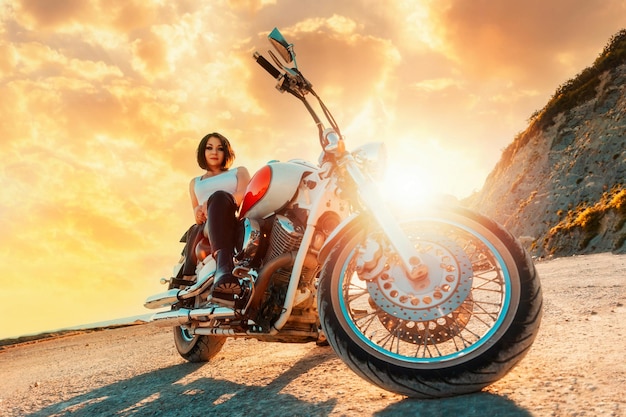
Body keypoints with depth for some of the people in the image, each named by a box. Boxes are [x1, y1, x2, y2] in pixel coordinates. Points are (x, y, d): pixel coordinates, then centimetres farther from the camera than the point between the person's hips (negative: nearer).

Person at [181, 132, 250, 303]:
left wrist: (211, 205, -14)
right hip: (206, 228, 3)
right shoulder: (195, 182, 36)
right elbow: (197, 211, 19)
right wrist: (199, 213, -9)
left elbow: (244, 194, 4)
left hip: (237, 222, -3)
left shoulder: (239, 172, 28)